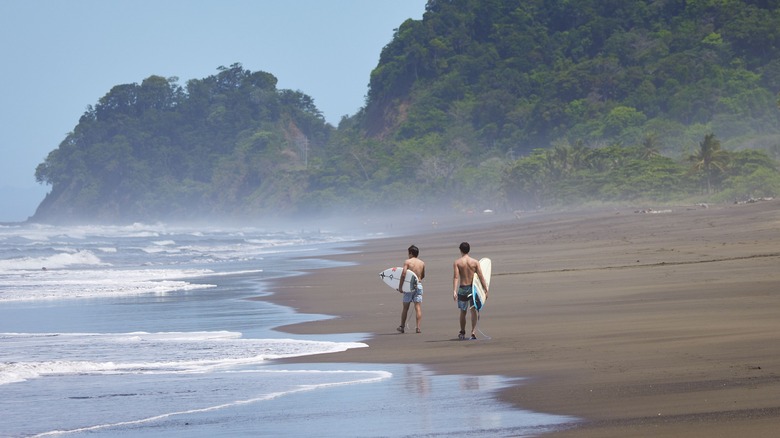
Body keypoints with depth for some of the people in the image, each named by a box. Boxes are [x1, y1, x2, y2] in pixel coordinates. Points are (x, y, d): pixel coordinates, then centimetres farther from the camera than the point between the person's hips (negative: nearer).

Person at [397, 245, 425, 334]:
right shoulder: (422, 263, 6)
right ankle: (418, 327, -4)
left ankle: (402, 326, 16)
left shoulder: (407, 262, -6)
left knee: (405, 307, 9)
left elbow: (403, 274, -15)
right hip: (419, 285, 3)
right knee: (418, 307, 1)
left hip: (409, 286, -3)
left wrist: (400, 286, -11)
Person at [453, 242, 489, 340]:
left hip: (462, 288, 0)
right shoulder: (475, 262, 0)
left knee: (463, 312, 13)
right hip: (473, 287, 0)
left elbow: (456, 277, -13)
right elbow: (480, 277, -3)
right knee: (473, 310, 2)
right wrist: (485, 289, 0)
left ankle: (462, 333, 27)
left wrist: (454, 291, -18)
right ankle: (473, 332, -10)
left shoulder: (457, 263, -3)